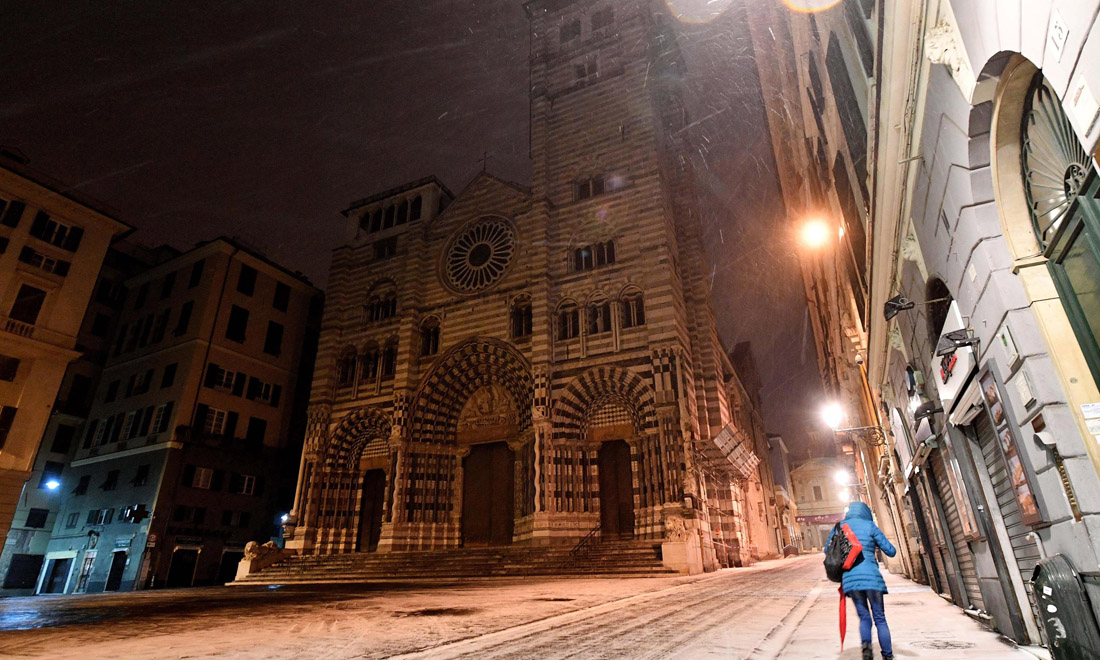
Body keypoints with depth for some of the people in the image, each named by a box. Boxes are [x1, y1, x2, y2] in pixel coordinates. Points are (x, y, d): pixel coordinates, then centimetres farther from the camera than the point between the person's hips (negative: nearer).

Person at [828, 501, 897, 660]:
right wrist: (878, 545, 24)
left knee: (864, 617, 13)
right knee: (880, 619, 12)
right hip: (871, 577, -2)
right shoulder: (870, 526, 4)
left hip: (850, 579, 2)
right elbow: (891, 551, 5)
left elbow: (828, 551, 17)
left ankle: (866, 644, -12)